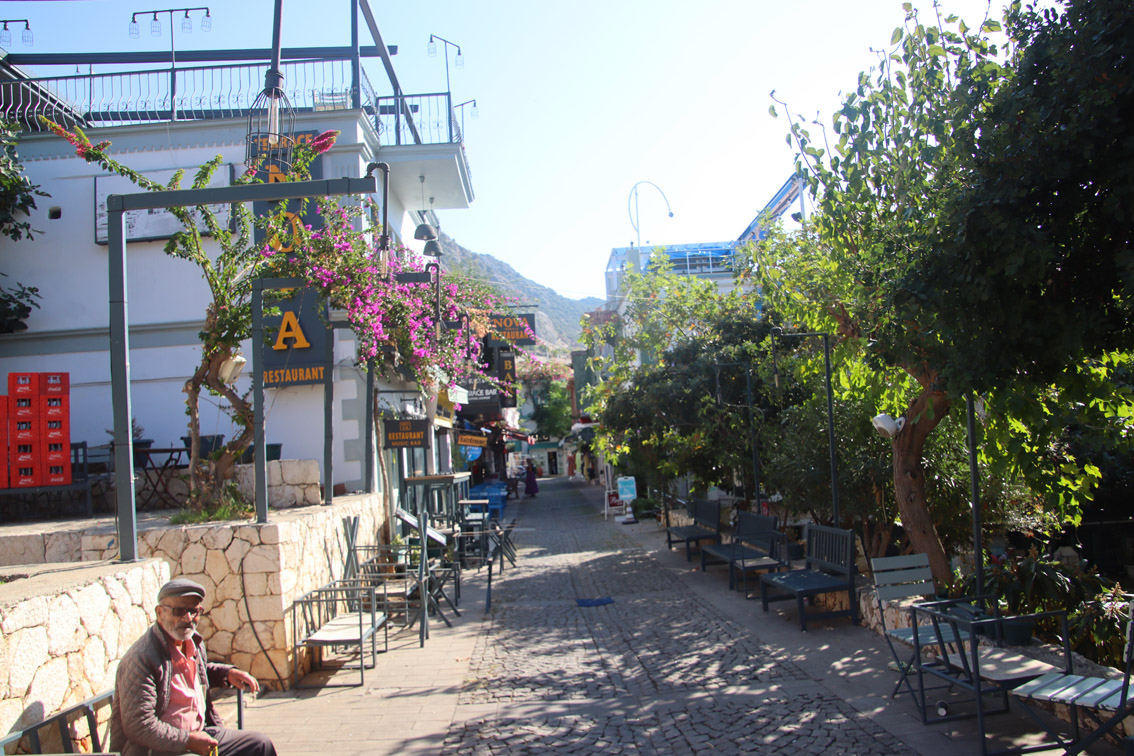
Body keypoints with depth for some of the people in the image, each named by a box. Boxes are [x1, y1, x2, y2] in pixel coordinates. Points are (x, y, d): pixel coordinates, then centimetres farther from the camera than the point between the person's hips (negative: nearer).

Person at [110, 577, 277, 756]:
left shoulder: (194, 641, 4)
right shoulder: (142, 659, -21)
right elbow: (139, 727, -22)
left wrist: (228, 673, 9)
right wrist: (189, 740, -19)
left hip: (200, 733, 8)